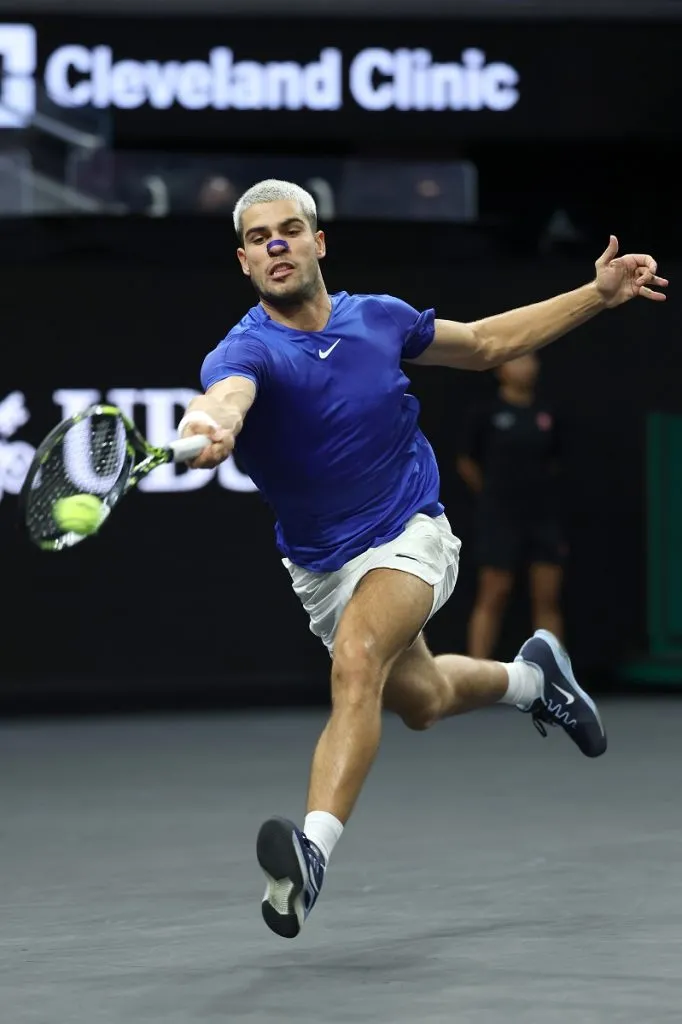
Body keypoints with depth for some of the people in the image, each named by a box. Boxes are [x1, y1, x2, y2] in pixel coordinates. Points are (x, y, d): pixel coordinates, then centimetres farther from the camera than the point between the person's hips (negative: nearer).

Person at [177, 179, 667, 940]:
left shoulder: (379, 318, -7)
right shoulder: (245, 351, -19)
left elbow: (486, 343, 11)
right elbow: (226, 396, -45)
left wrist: (599, 295, 6)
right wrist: (209, 425, -71)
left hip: (408, 535, -2)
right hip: (320, 562, 2)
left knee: (357, 660, -31)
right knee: (421, 700, 22)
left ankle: (313, 849, -43)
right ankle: (531, 676, 55)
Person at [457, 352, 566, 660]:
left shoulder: (546, 415, 7)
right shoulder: (486, 413, -4)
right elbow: (466, 463, 1)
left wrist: (535, 491, 8)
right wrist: (495, 494, 5)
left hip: (545, 516, 4)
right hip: (500, 518, -4)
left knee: (548, 598, 3)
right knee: (492, 597, -3)